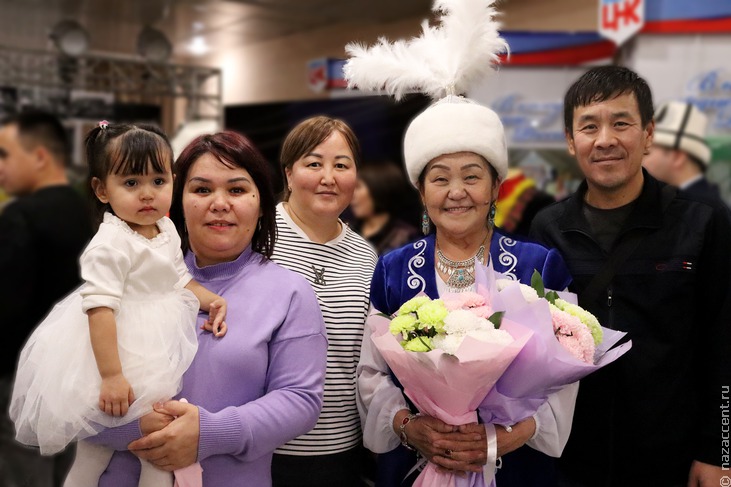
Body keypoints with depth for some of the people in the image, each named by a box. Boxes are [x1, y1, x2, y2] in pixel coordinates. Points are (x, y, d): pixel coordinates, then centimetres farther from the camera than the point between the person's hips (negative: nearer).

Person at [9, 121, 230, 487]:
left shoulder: (167, 230, 2)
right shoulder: (111, 244, -24)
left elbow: (178, 278, 16)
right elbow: (100, 308, -28)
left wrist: (211, 299, -1)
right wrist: (111, 375, -31)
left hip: (156, 346, 8)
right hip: (117, 350, -8)